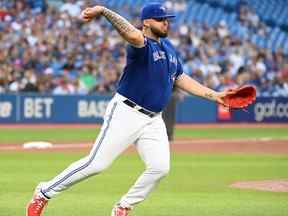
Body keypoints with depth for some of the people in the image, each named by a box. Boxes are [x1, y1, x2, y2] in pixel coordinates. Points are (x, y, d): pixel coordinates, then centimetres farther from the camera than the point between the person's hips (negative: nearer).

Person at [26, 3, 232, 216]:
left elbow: (181, 78, 22)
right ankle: (44, 192, 5)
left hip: (153, 120, 8)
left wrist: (214, 95, 18)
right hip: (126, 114, -7)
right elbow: (133, 35, -38)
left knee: (160, 167, -9)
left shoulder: (168, 47, 13)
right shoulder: (142, 45, -14)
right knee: (97, 163, -10)